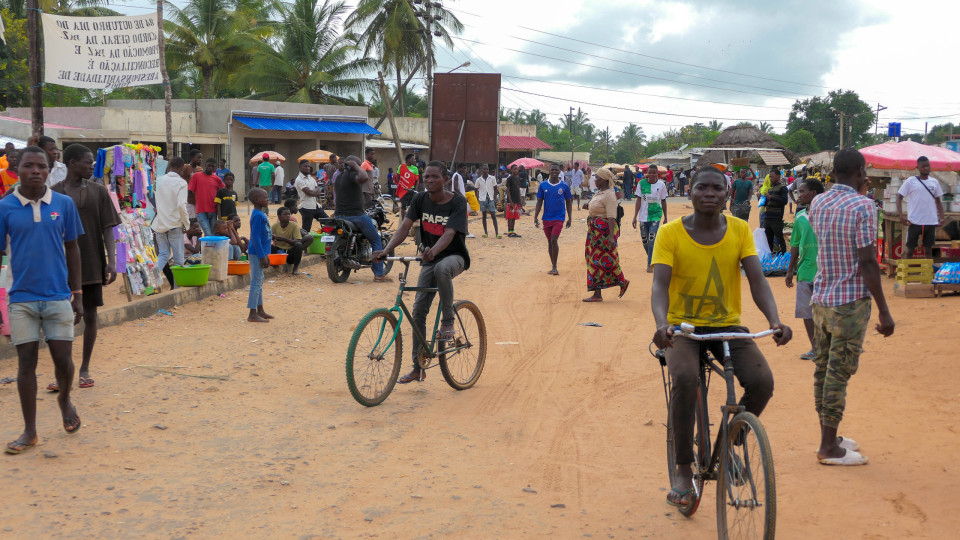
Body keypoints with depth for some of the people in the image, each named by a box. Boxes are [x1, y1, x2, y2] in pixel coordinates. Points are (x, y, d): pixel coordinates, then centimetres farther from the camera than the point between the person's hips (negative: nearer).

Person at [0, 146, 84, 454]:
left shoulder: (64, 204, 1)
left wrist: (77, 294, 6)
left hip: (58, 298, 1)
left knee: (63, 360, 1)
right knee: (26, 362, 4)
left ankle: (65, 400, 34)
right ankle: (30, 432, 15)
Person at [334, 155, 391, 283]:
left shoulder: (338, 176, 15)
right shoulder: (351, 175, -14)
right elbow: (364, 177, -36)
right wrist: (355, 165, -20)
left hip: (339, 216, 8)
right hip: (356, 215, -8)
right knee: (376, 241, 3)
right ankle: (378, 274, -3)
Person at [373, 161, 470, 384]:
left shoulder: (457, 202, -15)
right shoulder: (420, 200, -2)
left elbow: (449, 233, -28)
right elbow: (405, 226, -11)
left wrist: (434, 251, -48)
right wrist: (386, 250, -28)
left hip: (454, 256, -4)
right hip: (429, 259, 5)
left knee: (441, 268, -41)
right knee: (419, 310, -2)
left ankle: (448, 321, -20)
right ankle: (418, 368, 8)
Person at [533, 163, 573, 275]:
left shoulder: (564, 186, 0)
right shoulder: (543, 185, 3)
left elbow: (568, 202, 7)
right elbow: (539, 202, 5)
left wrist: (570, 218, 4)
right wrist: (535, 217, -1)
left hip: (559, 217, -3)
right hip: (546, 218, 3)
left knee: (554, 240, -14)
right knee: (550, 242, 10)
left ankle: (554, 267, -6)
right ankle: (553, 266, 20)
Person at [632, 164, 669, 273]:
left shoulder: (661, 185, -1)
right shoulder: (641, 183, -1)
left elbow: (663, 201, 8)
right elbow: (638, 201, 0)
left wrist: (665, 218, 12)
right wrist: (635, 217, -5)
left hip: (656, 215, -2)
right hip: (643, 216, 2)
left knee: (652, 239, -14)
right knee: (644, 240, 7)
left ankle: (650, 264, -11)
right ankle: (652, 258, 32)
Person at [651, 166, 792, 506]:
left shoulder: (740, 230, -1)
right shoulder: (671, 233, -8)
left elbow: (757, 279, -9)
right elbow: (660, 284, -18)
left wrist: (775, 320, -27)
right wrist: (662, 324, -38)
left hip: (727, 325, 3)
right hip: (683, 326, -2)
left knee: (762, 381, -21)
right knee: (685, 379, -32)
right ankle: (683, 471, -15)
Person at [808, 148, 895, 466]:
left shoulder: (817, 204, 7)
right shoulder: (862, 206, -15)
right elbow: (867, 262, -18)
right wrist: (884, 311, -13)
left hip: (821, 299, 7)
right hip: (850, 301, -7)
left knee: (823, 368, 13)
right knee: (839, 372, -1)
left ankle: (829, 437, 25)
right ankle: (829, 448, 6)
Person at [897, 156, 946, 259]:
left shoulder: (934, 182, 9)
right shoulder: (911, 181, -2)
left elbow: (938, 201, 18)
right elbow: (899, 197, -2)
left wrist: (942, 216, 6)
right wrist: (901, 215, -14)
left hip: (931, 222, 4)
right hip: (914, 222, -3)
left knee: (928, 249, 11)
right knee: (909, 250, 3)